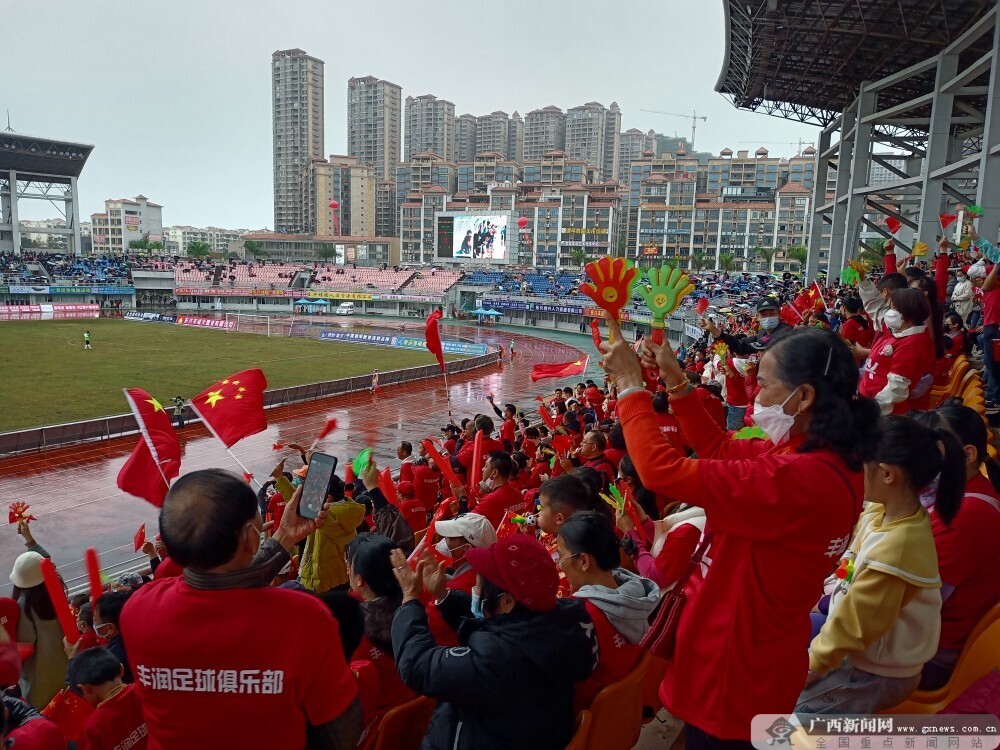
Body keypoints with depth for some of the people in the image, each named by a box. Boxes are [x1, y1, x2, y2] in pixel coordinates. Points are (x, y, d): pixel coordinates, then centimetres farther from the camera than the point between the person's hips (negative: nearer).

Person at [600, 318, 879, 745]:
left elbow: (661, 471, -33)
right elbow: (720, 449, 8)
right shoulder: (833, 459, -3)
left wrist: (630, 384, -20)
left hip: (735, 667, -8)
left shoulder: (797, 479, -34)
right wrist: (676, 382, 0)